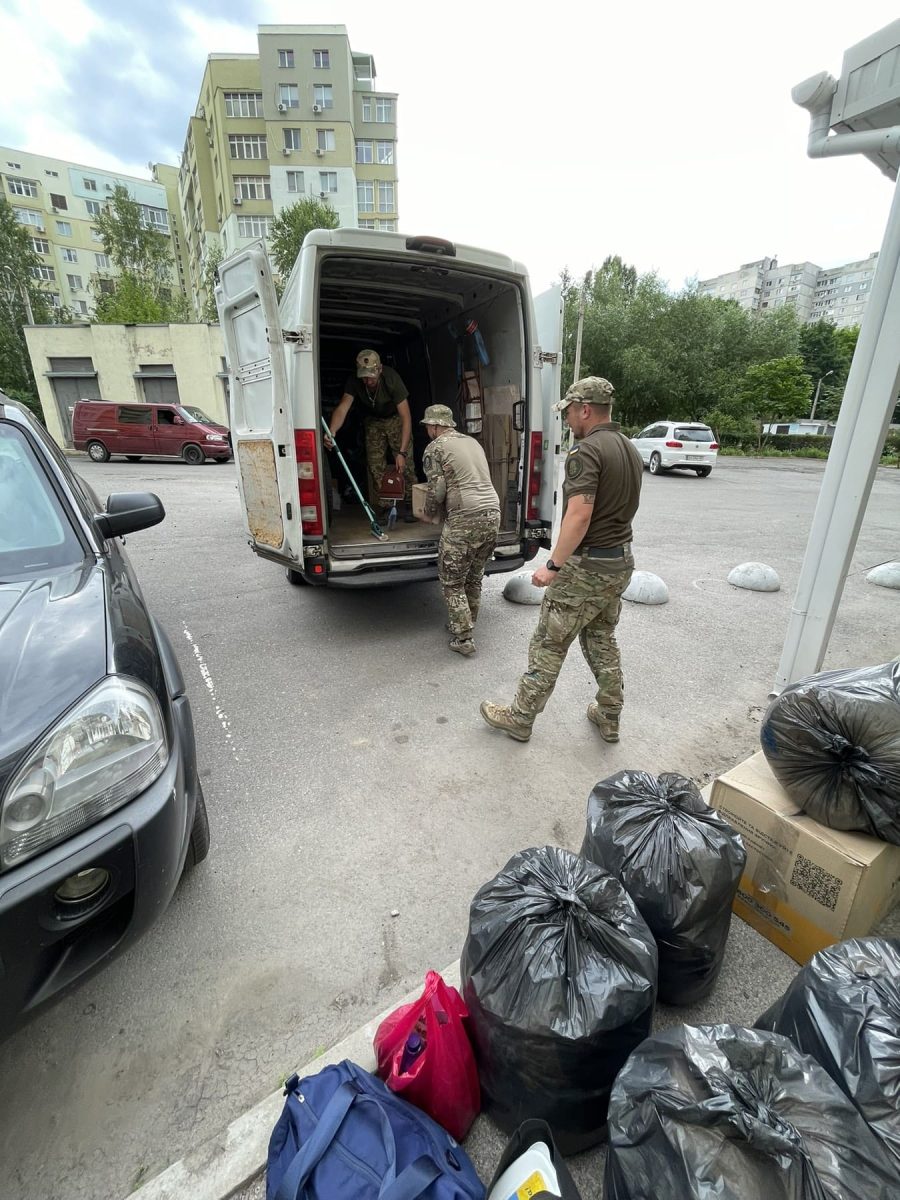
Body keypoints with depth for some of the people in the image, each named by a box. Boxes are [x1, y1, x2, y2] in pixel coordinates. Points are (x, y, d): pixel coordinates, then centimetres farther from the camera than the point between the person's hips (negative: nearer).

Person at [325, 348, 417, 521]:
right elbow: (342, 408, -35)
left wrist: (402, 452, -39)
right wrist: (332, 431, -57)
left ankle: (409, 505, 0)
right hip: (373, 421, 3)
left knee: (406, 464, -12)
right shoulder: (354, 381, -24)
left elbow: (406, 417, -33)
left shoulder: (391, 378, -32)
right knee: (375, 466, -4)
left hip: (395, 418, -2)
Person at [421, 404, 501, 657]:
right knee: (474, 577, 19)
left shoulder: (436, 448, 0)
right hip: (493, 513, 7)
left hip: (465, 519, -7)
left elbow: (437, 490, -7)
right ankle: (465, 625, 32)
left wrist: (428, 512, 13)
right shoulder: (472, 441, 21)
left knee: (452, 581, 5)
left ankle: (463, 638, 5)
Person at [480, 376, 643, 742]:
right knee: (602, 639, 20)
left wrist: (553, 565, -24)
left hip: (586, 566, -9)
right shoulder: (631, 450, 12)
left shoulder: (586, 451, -17)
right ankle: (609, 718, 30)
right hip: (621, 562, 9)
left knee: (549, 644, 2)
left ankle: (519, 717, 16)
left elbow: (579, 514, -27)